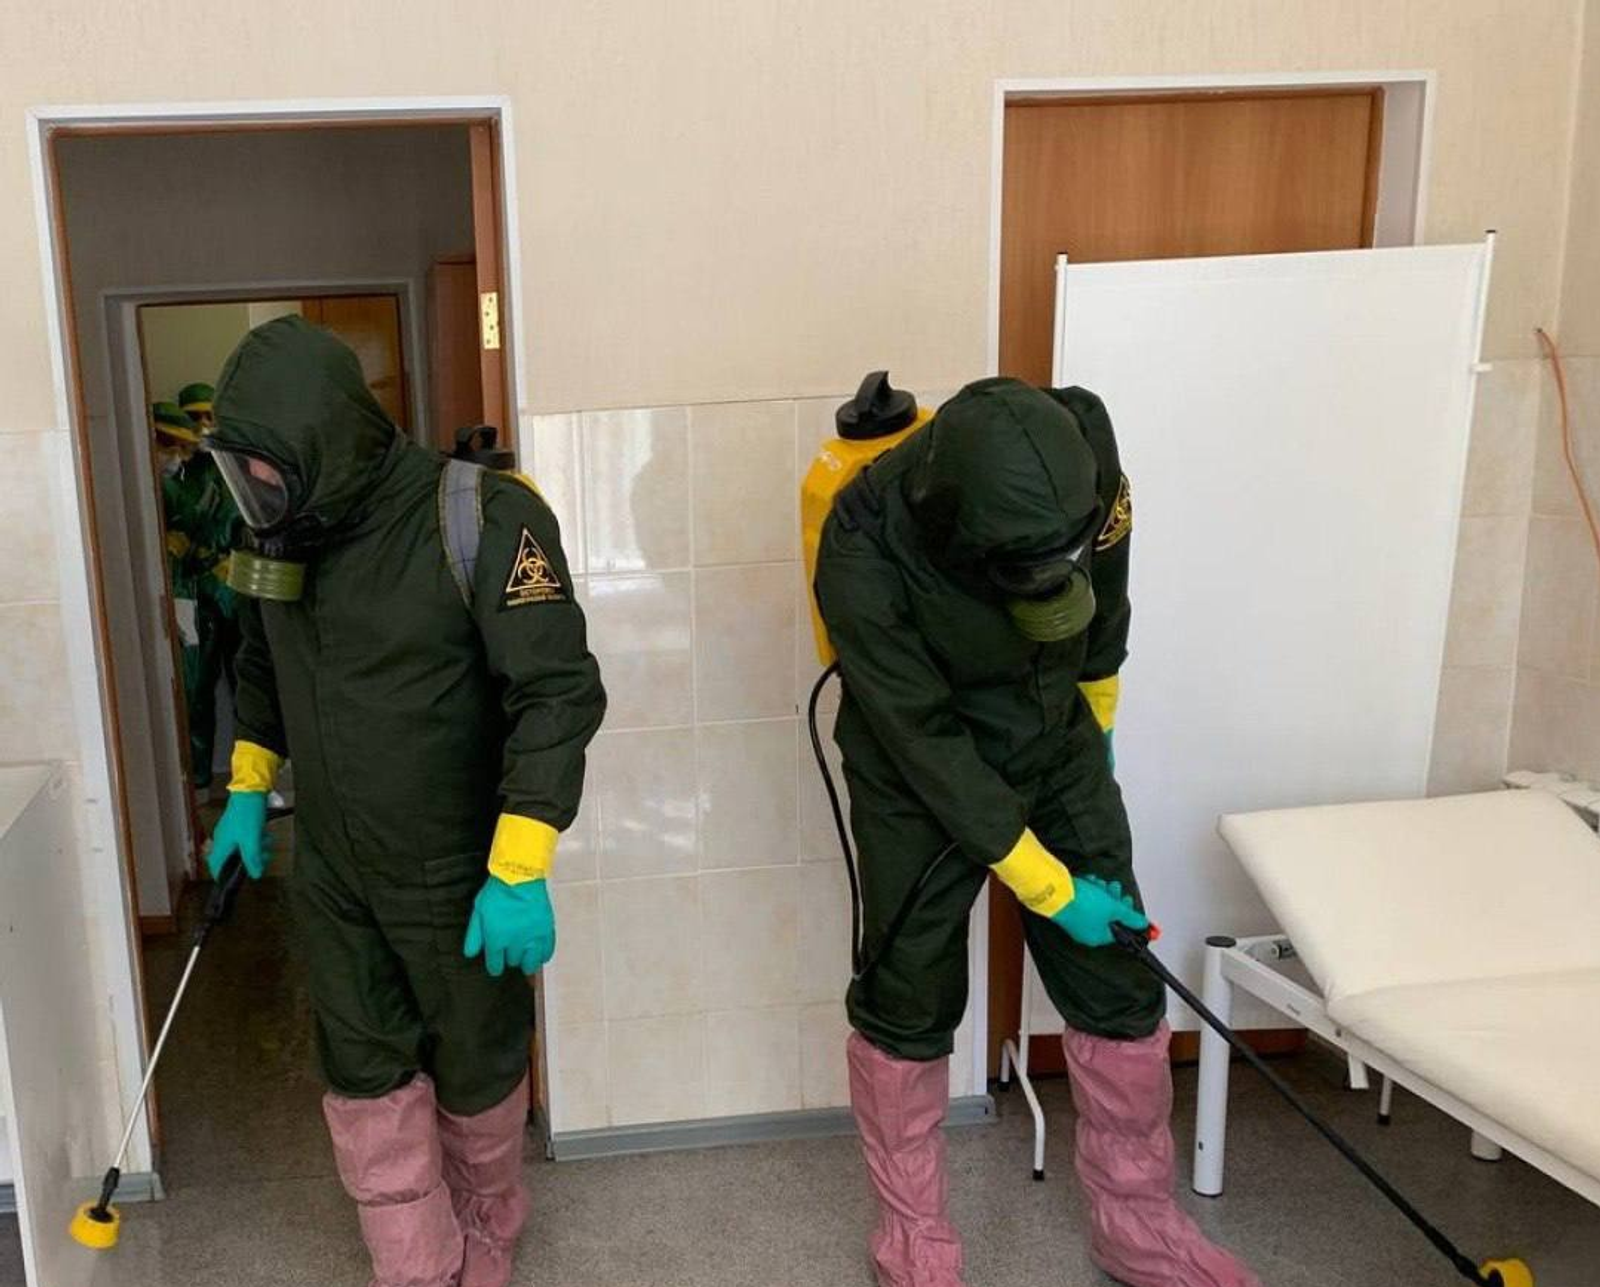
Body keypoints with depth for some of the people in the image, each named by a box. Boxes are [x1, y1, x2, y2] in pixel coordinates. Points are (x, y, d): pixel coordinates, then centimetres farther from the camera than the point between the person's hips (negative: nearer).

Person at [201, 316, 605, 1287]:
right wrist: (248, 791, 16)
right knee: (366, 1079, 11)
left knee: (476, 1070, 15)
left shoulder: (481, 519, -23)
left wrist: (520, 871, -27)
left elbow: (558, 694, -24)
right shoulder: (283, 532, -2)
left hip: (458, 876, -5)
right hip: (329, 871, 5)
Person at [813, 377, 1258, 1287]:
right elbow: (929, 742, -25)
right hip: (922, 781, -3)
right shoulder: (864, 556, -33)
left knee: (1121, 989, 8)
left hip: (1059, 752, 4)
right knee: (908, 1008, 6)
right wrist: (1047, 887, -21)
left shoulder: (1081, 440, -23)